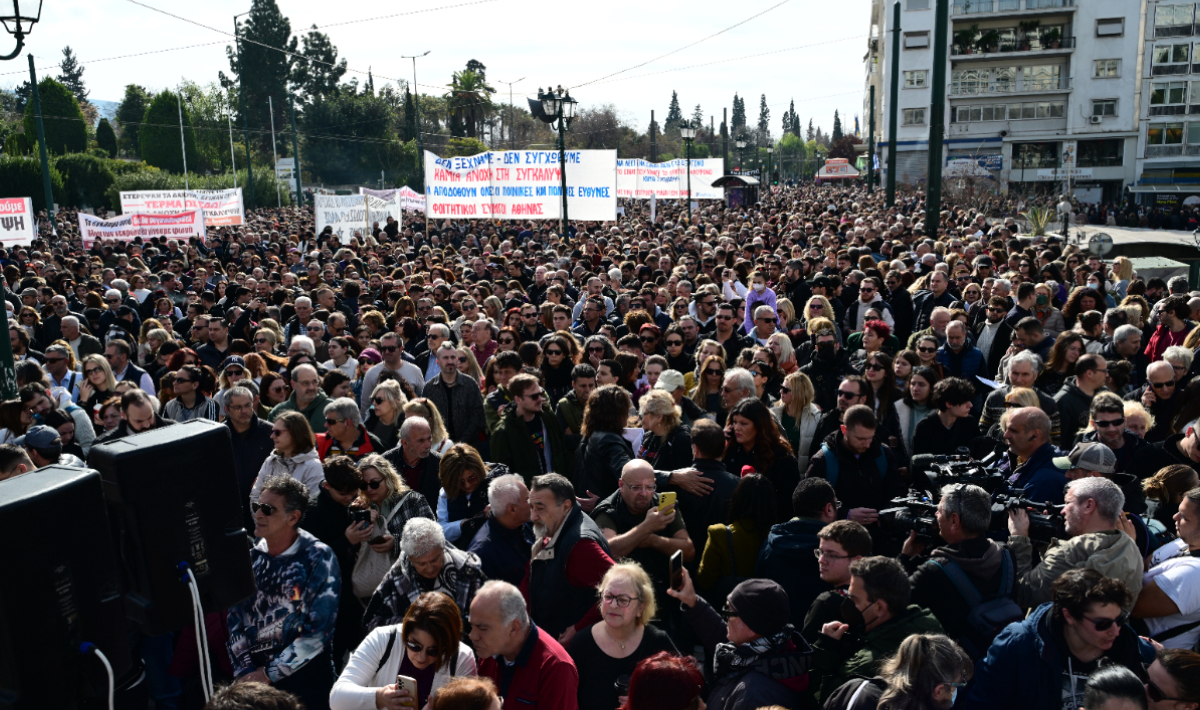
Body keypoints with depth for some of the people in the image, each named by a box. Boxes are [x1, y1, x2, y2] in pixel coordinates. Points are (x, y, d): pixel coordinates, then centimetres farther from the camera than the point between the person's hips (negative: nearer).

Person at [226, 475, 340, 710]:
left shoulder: (318, 558, -13)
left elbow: (319, 629, -16)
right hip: (254, 672, 4)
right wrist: (244, 670, -6)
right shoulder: (250, 556, 2)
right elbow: (235, 616, 3)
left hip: (303, 674, -4)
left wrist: (269, 673, -12)